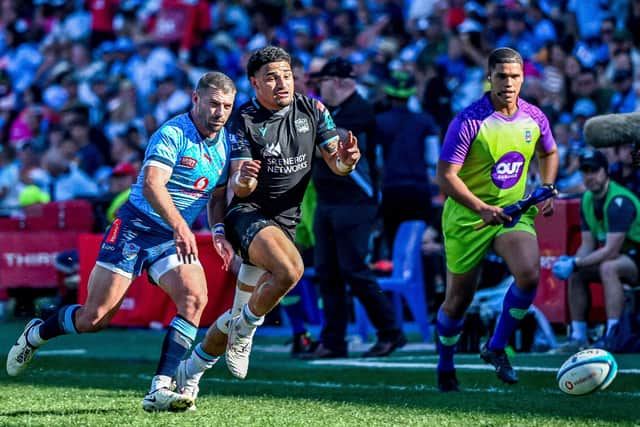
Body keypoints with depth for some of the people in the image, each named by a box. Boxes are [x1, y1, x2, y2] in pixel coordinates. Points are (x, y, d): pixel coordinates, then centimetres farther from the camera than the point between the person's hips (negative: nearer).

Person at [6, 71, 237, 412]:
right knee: (94, 317, -3)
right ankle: (35, 334, 29)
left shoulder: (226, 143, 5)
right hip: (135, 228, -6)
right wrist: (179, 226, -45)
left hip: (175, 239, 6)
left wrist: (219, 233, -1)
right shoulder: (172, 134, -19)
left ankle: (159, 390, -21)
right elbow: (152, 185, -32)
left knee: (195, 298, -20)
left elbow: (217, 197, 17)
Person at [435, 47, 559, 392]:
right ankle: (445, 367, 32)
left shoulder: (534, 118, -2)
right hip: (468, 217, -3)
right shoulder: (469, 121, -18)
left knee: (529, 275, -24)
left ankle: (496, 347, -3)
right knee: (458, 300, 6)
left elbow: (548, 154, 20)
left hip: (514, 211, 3)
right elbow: (446, 176, -20)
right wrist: (481, 209, -30)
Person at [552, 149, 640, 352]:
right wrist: (570, 262, -15)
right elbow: (588, 245, 6)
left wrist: (575, 264, -27)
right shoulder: (587, 200, 4)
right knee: (576, 273, 0)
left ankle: (613, 336, -38)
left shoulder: (619, 201, -24)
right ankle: (578, 337, 2)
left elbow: (611, 251, -29)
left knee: (608, 267, -34)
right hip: (623, 256, 9)